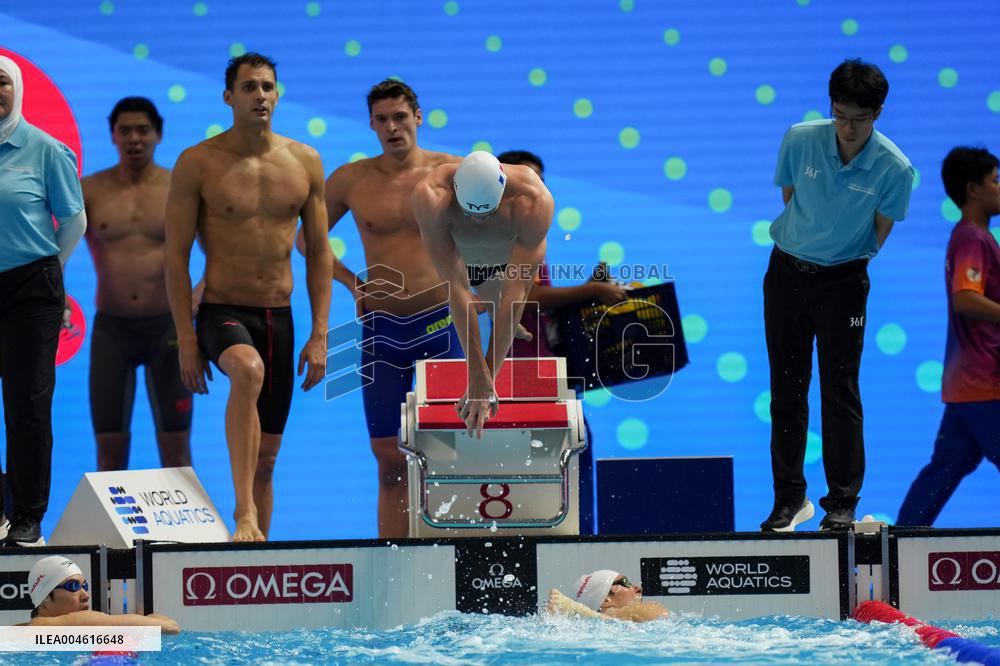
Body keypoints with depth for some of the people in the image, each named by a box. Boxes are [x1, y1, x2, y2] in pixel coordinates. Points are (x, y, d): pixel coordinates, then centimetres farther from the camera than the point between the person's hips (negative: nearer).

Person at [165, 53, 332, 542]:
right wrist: (186, 339, -10)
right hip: (221, 312, -4)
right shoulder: (197, 163, -4)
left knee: (267, 456, 8)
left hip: (278, 316, 4)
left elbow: (319, 253, 10)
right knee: (248, 371, -37)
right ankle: (244, 513, -41)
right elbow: (176, 254, -4)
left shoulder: (304, 162, 6)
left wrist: (320, 334, 3)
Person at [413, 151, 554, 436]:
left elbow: (516, 293, -45)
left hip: (509, 254, 0)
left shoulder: (533, 201, -45)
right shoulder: (430, 197, -46)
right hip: (457, 251, 0)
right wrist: (478, 377, -50)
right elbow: (456, 287, -48)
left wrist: (487, 381, -48)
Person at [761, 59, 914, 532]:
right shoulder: (800, 140, -10)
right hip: (787, 274, 2)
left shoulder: (894, 169, -15)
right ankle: (790, 498, 16)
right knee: (786, 390, 6)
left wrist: (843, 258, 0)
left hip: (842, 281, -2)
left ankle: (842, 503, 5)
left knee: (840, 391, -3)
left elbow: (880, 233, -1)